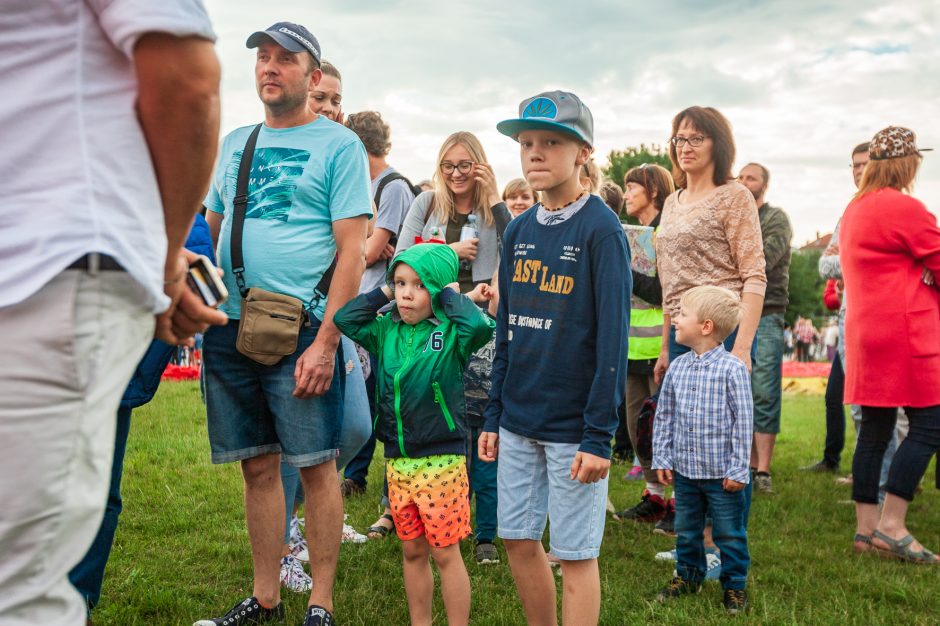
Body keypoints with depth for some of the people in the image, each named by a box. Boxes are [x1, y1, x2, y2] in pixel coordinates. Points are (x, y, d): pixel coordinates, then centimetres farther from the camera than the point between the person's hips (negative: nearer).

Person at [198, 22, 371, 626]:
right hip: (230, 328, 6)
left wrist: (326, 340, -15)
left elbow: (352, 249, -8)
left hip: (301, 330, -5)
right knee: (258, 466, 11)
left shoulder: (339, 145, -1)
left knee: (316, 465, 0)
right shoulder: (235, 142, 17)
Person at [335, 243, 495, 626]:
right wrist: (383, 293, 0)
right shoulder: (386, 331, 7)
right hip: (397, 460, 5)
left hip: (441, 460, -5)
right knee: (412, 551, 16)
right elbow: (345, 320, 1)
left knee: (445, 552, 3)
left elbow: (480, 326, -28)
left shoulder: (451, 332, -9)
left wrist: (451, 295, -14)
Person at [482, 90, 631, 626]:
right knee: (519, 540, 13)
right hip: (519, 420, 6)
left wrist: (599, 435, -17)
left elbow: (613, 340, -14)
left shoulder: (601, 230, -10)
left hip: (573, 426, -6)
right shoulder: (518, 231, 8)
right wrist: (494, 416, 11)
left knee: (575, 553, 3)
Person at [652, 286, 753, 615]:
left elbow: (743, 422, -12)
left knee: (729, 535, 8)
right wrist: (662, 459, 6)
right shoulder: (677, 368, 2)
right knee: (686, 531, 19)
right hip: (684, 470, 5)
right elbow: (664, 416, 9)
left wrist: (738, 469, -12)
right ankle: (688, 575, 37)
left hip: (722, 473, -5)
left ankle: (735, 585, 24)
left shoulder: (732, 369, -14)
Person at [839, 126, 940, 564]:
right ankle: (891, 526, -9)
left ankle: (865, 527, 10)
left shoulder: (854, 210, 17)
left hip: (864, 331, 9)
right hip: (904, 332, -9)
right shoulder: (904, 208, -11)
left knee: (874, 429, 9)